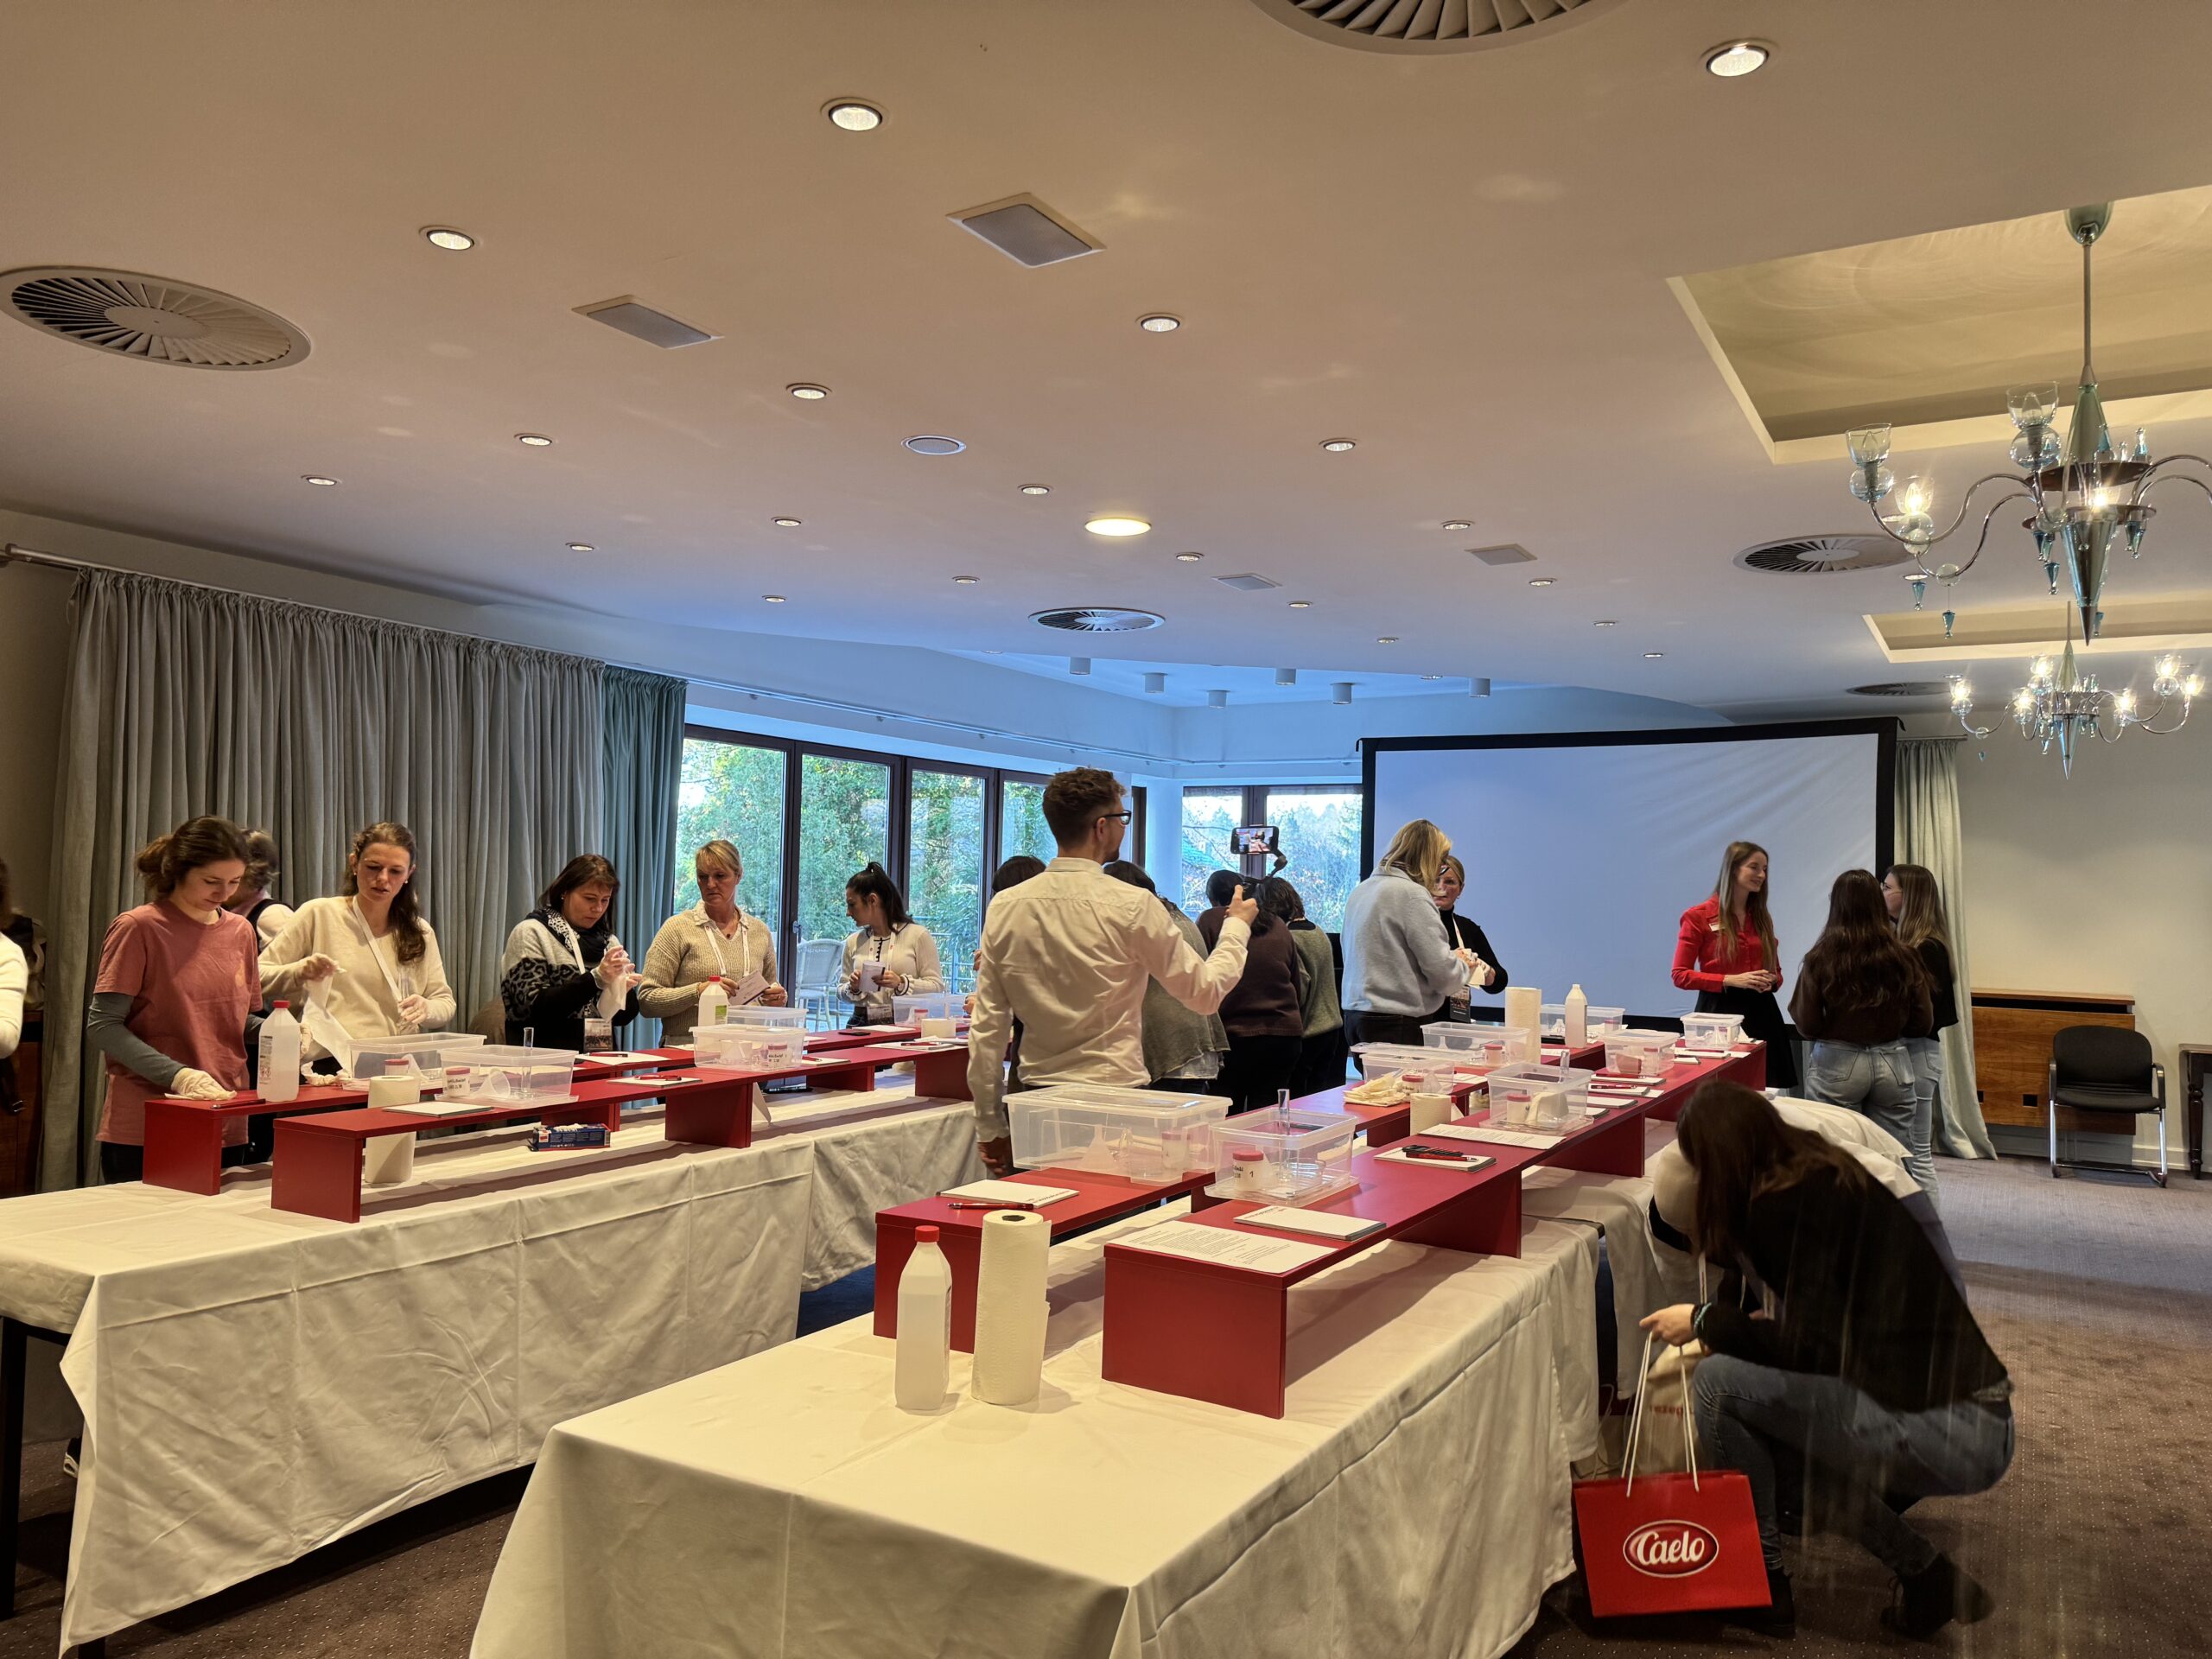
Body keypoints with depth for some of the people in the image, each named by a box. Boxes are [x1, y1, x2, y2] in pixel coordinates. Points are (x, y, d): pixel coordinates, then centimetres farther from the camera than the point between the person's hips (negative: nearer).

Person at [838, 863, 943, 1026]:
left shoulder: (918, 935, 3)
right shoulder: (853, 941, 15)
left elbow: (936, 986, 0)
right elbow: (841, 993, 20)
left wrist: (902, 984, -14)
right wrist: (853, 989, -1)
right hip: (863, 1024, 3)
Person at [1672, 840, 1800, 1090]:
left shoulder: (1763, 918, 14)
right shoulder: (1699, 917, -2)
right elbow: (1680, 976, -5)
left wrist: (1771, 981, -1)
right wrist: (1731, 980, -15)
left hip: (1762, 1014, 5)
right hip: (1719, 1012, -5)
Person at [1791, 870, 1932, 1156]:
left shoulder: (1821, 958, -10)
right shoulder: (1903, 957, -3)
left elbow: (1807, 1026, -8)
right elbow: (1923, 1023, 3)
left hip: (1837, 1065, -2)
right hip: (1893, 1064, 3)